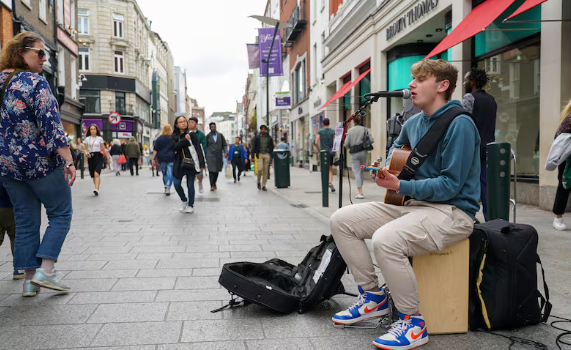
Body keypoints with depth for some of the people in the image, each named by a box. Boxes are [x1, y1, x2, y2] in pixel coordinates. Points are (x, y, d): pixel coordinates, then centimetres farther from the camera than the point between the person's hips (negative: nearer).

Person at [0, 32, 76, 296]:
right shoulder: (36, 82, -13)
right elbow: (51, 125, -19)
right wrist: (68, 161, -19)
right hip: (41, 162, -7)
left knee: (25, 222, 13)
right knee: (61, 214, 8)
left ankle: (29, 279, 16)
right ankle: (45, 270, 0)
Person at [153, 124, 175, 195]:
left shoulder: (159, 138, 4)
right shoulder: (173, 138, 0)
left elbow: (155, 150, 1)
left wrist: (154, 159, 3)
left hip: (161, 158, 2)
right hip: (171, 158, -2)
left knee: (164, 174, 14)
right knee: (170, 174, -4)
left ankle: (166, 188, 18)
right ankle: (168, 188, -19)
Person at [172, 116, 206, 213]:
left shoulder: (192, 134, 1)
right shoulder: (174, 136, 9)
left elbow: (198, 149, -2)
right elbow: (175, 147, -8)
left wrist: (202, 163, -7)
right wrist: (185, 139, -14)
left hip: (191, 163, -2)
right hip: (179, 163, 2)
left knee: (190, 185, 1)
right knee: (177, 184, -5)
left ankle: (191, 205, 17)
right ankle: (184, 200, 21)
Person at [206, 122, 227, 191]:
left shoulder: (220, 135, 9)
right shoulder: (208, 136, 4)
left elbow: (224, 145, 9)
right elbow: (205, 146, 6)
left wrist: (225, 152, -7)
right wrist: (205, 156, 1)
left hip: (219, 156, 3)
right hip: (210, 156, -2)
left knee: (217, 170, 7)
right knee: (211, 170, -9)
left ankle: (214, 183, 25)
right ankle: (212, 185, -3)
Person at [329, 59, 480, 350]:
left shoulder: (459, 124, -15)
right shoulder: (414, 122, 10)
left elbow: (450, 186, -20)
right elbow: (398, 145, 33)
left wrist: (400, 186, -24)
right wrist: (389, 168, 15)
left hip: (452, 210, -9)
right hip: (412, 204, 9)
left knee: (386, 239, -36)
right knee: (342, 220, 0)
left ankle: (413, 322, -14)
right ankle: (373, 296, 10)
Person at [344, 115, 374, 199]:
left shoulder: (350, 130, 1)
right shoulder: (365, 129, 1)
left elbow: (346, 144, -3)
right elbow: (371, 140, -7)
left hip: (354, 153, -1)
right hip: (363, 151, 1)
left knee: (357, 172, 0)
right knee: (361, 170, 16)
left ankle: (360, 193, -7)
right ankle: (360, 190, 19)